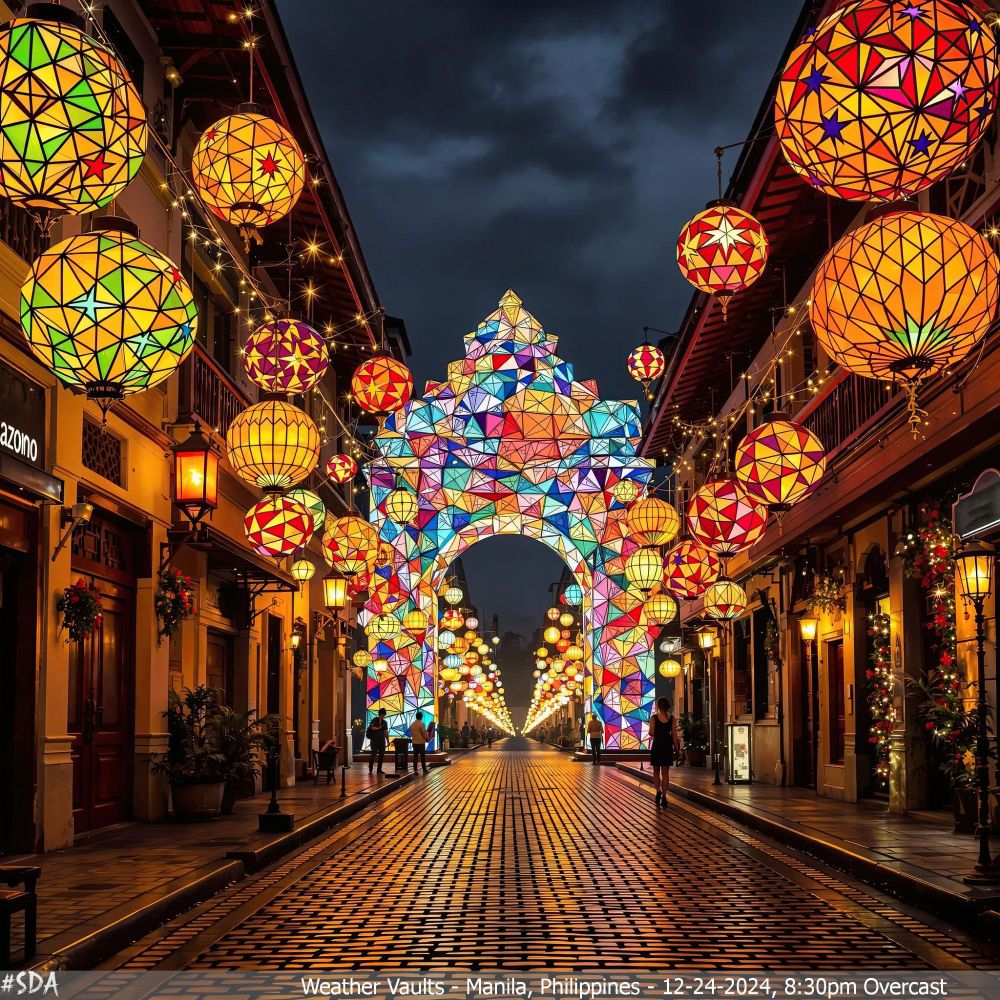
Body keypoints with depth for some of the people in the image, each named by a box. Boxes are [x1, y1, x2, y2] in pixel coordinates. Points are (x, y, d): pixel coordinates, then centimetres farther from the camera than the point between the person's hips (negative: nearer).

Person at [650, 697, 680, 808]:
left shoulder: (654, 718, -7)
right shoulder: (672, 718, 0)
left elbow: (651, 733, -11)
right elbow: (674, 735, -2)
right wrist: (676, 748, 4)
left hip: (657, 746, -2)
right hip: (668, 746, 2)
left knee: (656, 771, 13)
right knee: (665, 773, 7)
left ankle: (658, 790, -8)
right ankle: (664, 797, 3)